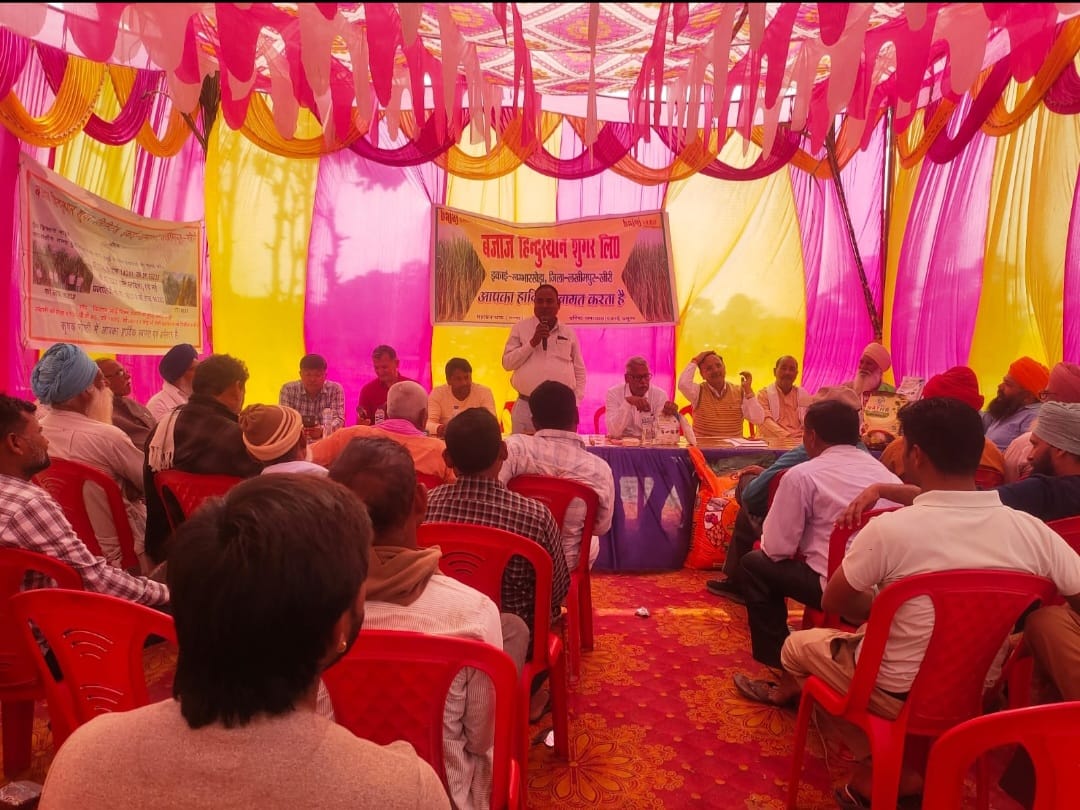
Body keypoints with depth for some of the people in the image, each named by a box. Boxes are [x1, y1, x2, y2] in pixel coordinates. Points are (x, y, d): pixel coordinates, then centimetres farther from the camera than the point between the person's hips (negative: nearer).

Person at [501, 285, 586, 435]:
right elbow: (507, 363, -2)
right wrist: (533, 342, -11)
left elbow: (579, 371, 13)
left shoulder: (569, 332, 10)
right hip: (526, 406, -1)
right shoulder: (520, 328, 4)